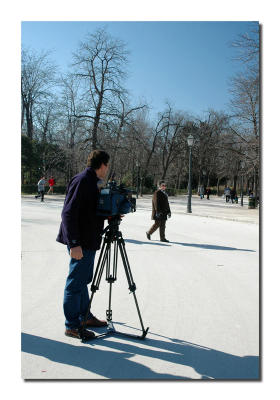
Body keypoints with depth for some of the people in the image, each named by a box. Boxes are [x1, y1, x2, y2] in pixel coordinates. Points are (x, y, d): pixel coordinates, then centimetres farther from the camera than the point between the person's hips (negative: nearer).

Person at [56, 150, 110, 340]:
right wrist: (74, 243, -25)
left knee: (83, 280, 20)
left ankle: (85, 317, 34)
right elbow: (68, 213, -23)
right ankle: (72, 326, 12)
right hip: (80, 244, -10)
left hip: (89, 241, 10)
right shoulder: (82, 181, -17)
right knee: (75, 283, 0)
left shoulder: (91, 182, 13)